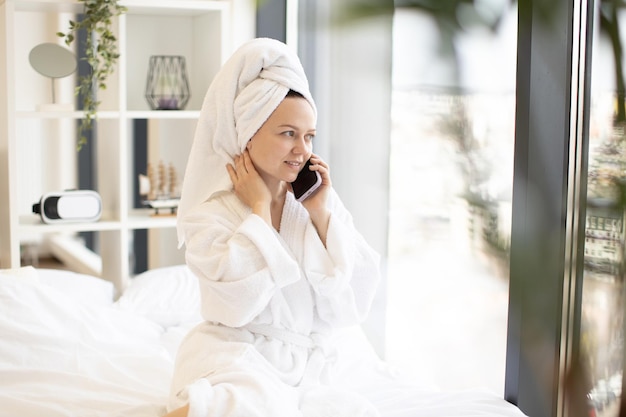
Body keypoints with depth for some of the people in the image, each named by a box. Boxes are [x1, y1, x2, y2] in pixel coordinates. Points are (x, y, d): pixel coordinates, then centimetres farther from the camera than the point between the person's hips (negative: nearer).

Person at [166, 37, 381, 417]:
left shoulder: (324, 204, 7)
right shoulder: (212, 213, -3)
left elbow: (354, 305, -2)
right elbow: (239, 303, -20)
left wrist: (321, 215, -7)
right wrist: (260, 208, -10)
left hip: (308, 373, 6)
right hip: (233, 361, -5)